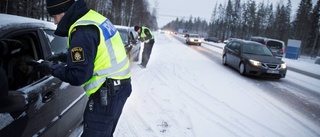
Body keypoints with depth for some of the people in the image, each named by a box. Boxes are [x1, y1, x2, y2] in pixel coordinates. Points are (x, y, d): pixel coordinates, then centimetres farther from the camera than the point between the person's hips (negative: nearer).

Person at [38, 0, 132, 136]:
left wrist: (52, 69, -5)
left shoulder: (83, 31, -20)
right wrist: (66, 56, 14)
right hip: (118, 86, 10)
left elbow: (78, 76, -19)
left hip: (107, 92, -10)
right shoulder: (93, 17, 9)